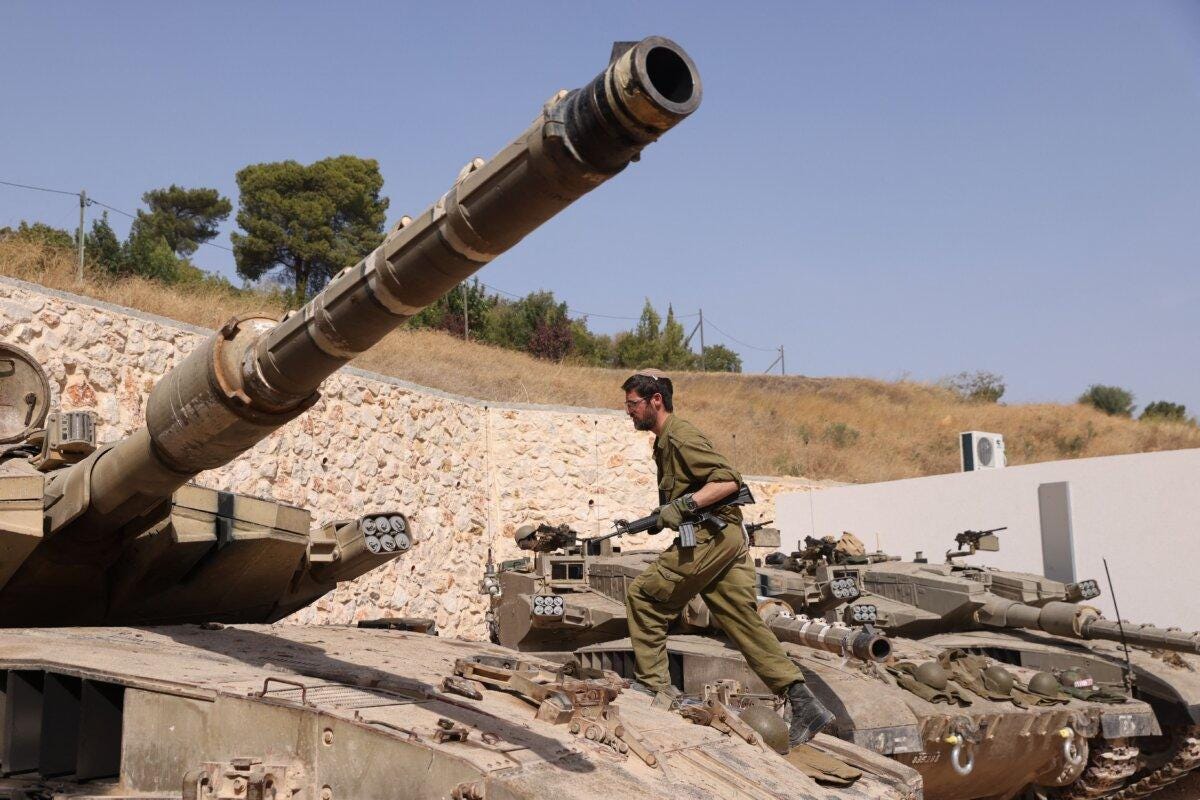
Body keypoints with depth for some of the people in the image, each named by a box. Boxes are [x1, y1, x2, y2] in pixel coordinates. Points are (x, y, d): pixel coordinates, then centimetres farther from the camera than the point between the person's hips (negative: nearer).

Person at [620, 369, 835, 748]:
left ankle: (652, 685, 4)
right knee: (746, 624, 5)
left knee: (642, 595, -1)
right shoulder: (664, 441, 21)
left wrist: (684, 505, -24)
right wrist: (663, 516, 15)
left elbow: (728, 480, -19)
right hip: (728, 537, 10)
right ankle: (803, 704, 0)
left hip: (710, 538, -10)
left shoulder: (680, 436, -10)